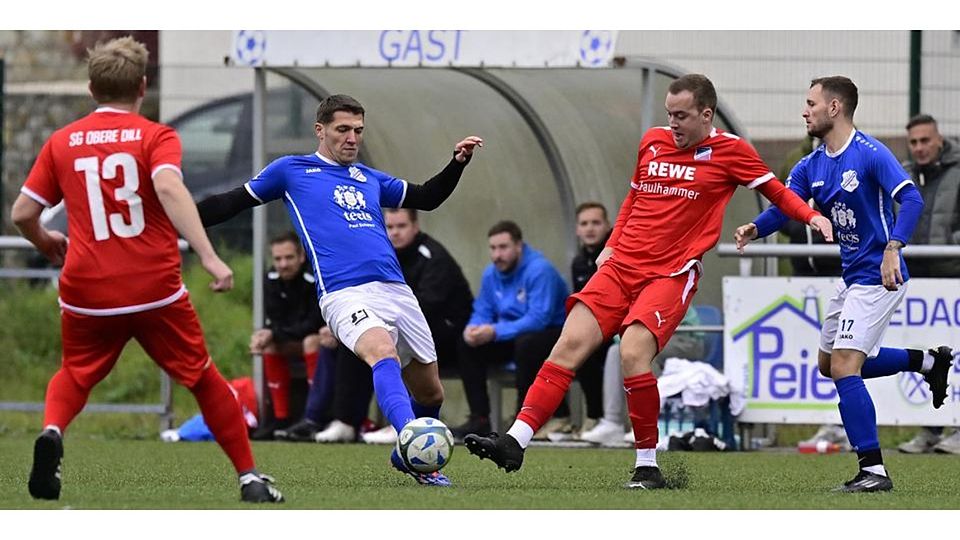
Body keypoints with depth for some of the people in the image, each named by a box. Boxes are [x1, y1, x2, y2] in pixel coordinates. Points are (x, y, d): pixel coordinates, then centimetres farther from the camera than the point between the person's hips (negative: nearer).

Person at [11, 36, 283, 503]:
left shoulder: (61, 142, 8)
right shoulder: (156, 136, -1)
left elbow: (22, 213, 7)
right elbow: (168, 187, -21)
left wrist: (45, 243, 30)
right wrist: (208, 257, -28)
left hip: (86, 290, 2)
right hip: (156, 287, -2)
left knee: (76, 374, 25)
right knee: (204, 378, 16)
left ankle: (52, 432, -6)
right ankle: (249, 477, 14)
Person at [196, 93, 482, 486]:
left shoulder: (369, 179, 24)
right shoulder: (292, 171, 12)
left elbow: (427, 198, 33)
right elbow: (232, 203, 17)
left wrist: (458, 162, 20)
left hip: (396, 291, 6)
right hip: (345, 293, -6)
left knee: (430, 393, 8)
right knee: (383, 353, -36)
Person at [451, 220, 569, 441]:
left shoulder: (539, 270, -21)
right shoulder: (492, 273, 3)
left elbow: (539, 318, -29)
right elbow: (482, 312, 9)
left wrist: (495, 332, -33)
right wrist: (473, 329, -17)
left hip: (551, 331, -7)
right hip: (512, 337, 8)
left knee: (526, 343, -38)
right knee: (468, 346, -9)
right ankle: (479, 419, -11)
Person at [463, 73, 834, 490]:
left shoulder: (729, 151, -1)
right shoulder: (652, 141, 13)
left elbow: (775, 191, 6)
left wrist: (811, 216, -11)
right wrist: (612, 244, 17)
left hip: (672, 275, -5)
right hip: (621, 267, 5)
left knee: (633, 353, -23)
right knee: (570, 344, -9)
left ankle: (648, 466, -10)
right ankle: (514, 443, -11)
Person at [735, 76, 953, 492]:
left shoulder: (870, 154, -18)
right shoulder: (811, 167, 7)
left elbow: (911, 199, -27)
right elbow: (784, 206, -2)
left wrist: (892, 248, -40)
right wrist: (755, 229, -24)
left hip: (877, 277, -10)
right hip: (851, 277, 10)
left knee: (844, 367, -18)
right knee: (830, 363, 22)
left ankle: (873, 471, -15)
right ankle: (928, 361, 33)